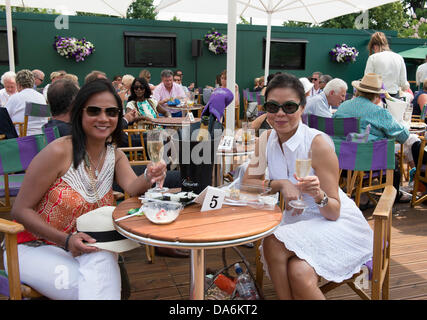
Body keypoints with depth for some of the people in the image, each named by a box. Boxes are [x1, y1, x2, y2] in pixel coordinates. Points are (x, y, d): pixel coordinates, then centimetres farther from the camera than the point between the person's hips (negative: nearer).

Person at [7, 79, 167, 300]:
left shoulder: (116, 156, 1)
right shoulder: (59, 151, -18)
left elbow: (132, 187, -17)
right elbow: (20, 210, -15)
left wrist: (149, 179, -41)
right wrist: (67, 240, -26)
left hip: (85, 247, 5)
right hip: (34, 247, -4)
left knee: (104, 263, -27)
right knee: (83, 288, -27)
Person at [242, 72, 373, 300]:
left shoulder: (318, 143, -20)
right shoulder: (266, 139, -3)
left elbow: (333, 212, -17)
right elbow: (248, 181, -4)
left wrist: (318, 194, -38)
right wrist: (281, 184, -20)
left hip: (336, 222, -4)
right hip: (297, 220, 4)